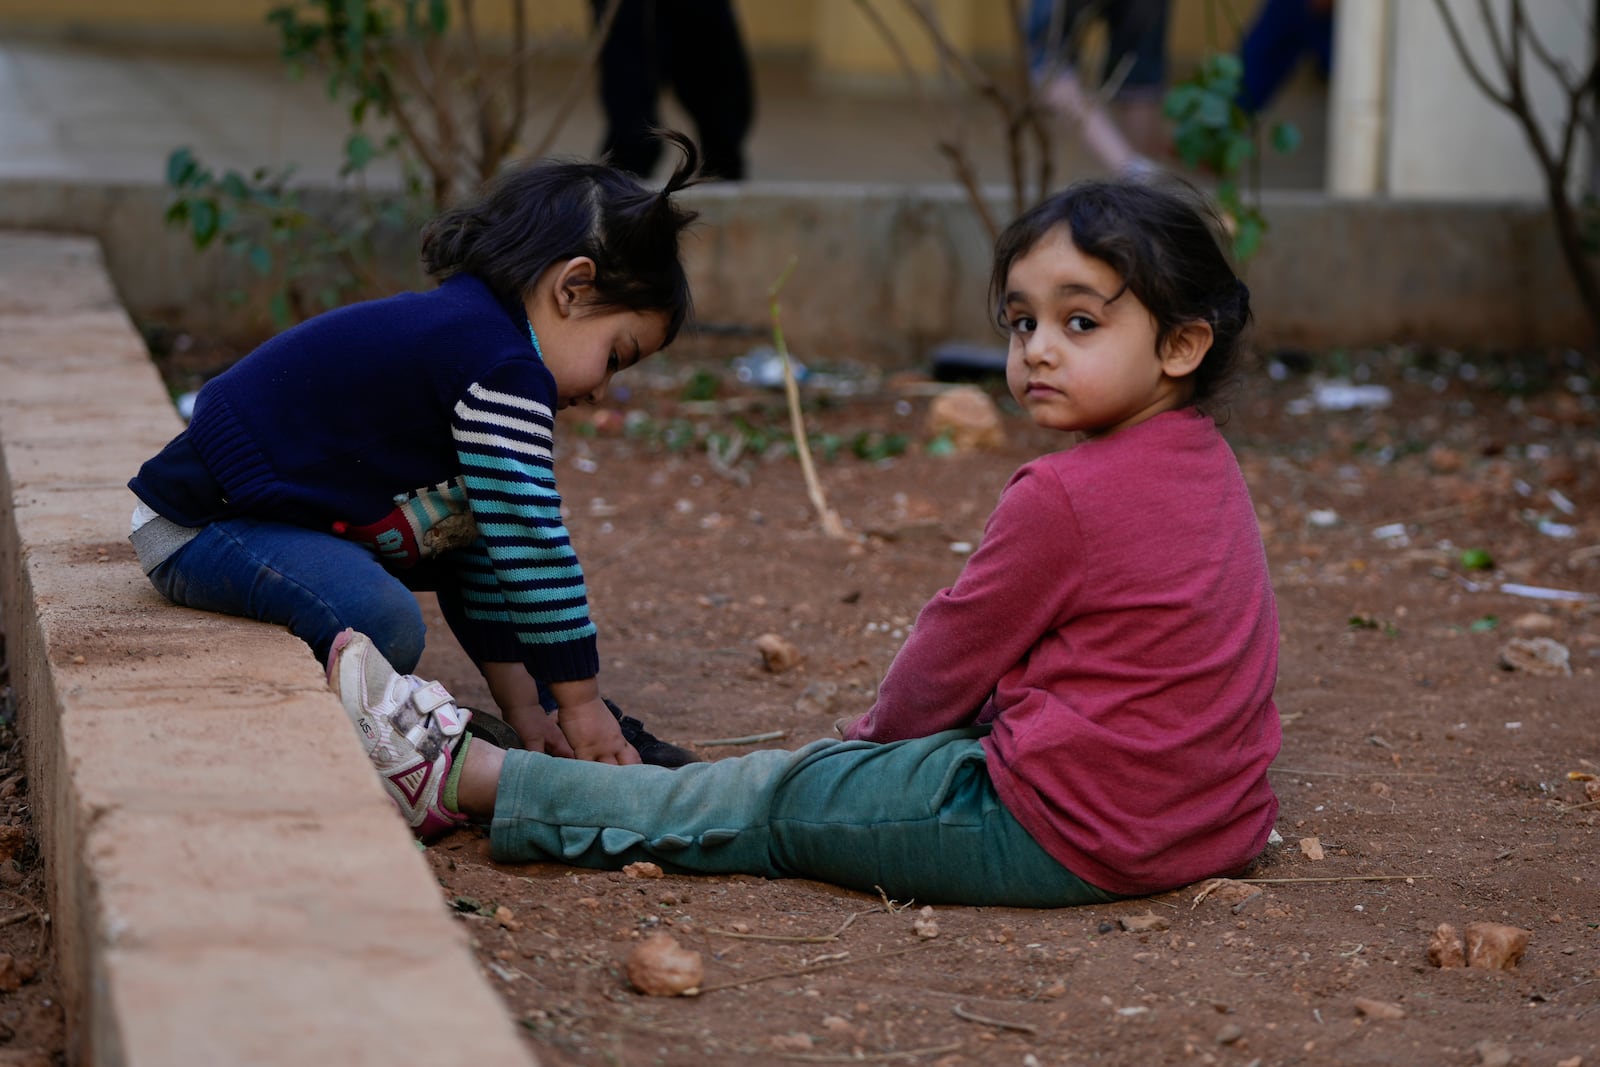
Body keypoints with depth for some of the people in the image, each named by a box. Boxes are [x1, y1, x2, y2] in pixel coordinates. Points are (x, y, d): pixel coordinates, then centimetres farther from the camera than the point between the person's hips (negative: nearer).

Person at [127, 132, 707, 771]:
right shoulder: (503, 369, -21)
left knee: (464, 539, 13)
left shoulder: (462, 327, 11)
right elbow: (530, 544, -21)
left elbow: (491, 550, 14)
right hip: (199, 526, -11)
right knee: (385, 627, -33)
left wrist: (523, 706, 12)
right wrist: (581, 704, -12)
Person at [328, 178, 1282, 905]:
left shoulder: (1065, 497, -18)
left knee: (772, 803, -1)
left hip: (1061, 838, -9)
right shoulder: (1210, 469, 10)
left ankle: (457, 775, 9)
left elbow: (947, 665, -6)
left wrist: (873, 735, 14)